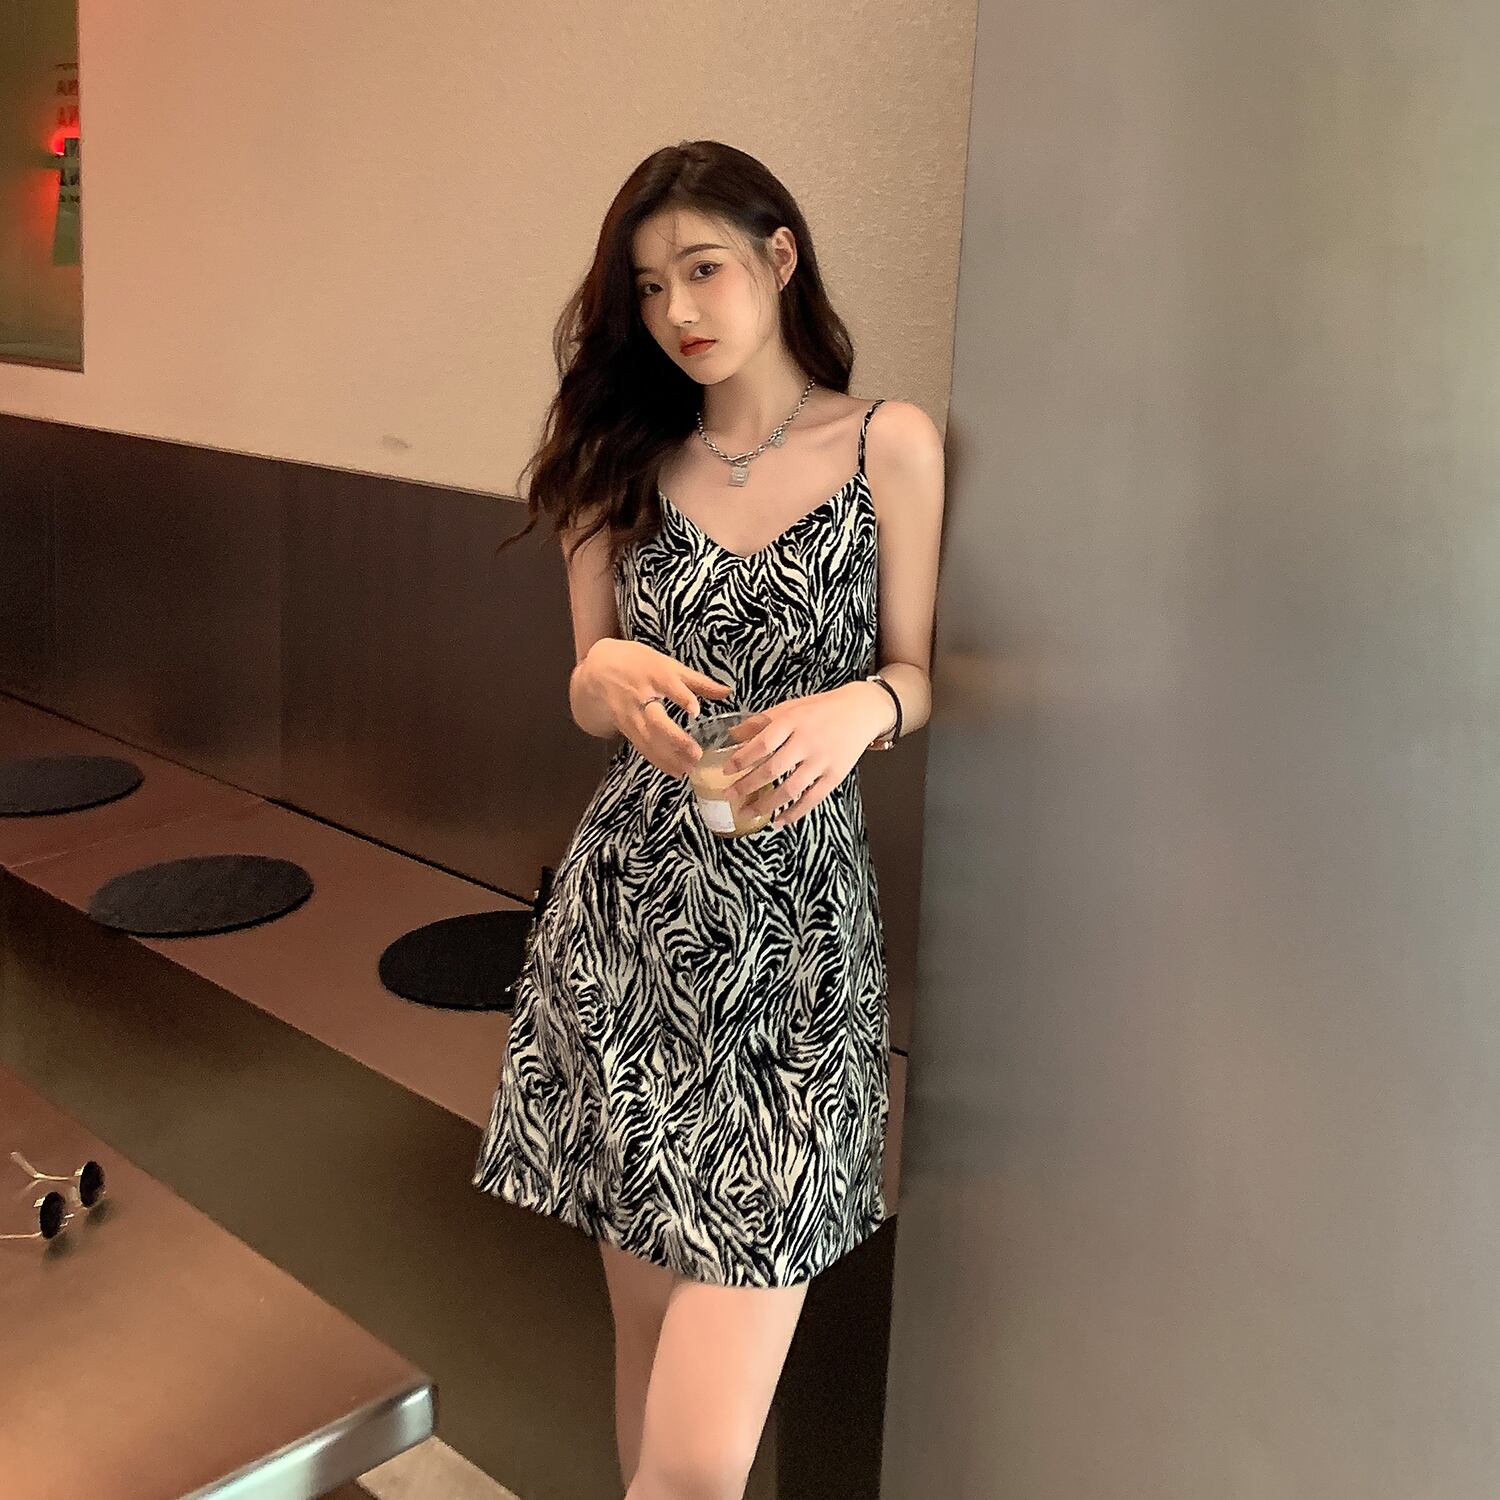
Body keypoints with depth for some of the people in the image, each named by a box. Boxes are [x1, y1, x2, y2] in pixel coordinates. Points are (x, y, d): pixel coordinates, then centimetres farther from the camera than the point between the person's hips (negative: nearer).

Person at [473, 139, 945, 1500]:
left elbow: (917, 676, 6)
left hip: (793, 923, -2)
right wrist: (613, 674, -12)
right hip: (631, 912, 3)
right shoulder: (625, 459, 8)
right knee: (650, 1325, 14)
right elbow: (590, 702, 12)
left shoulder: (891, 446, 1)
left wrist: (858, 706, -17)